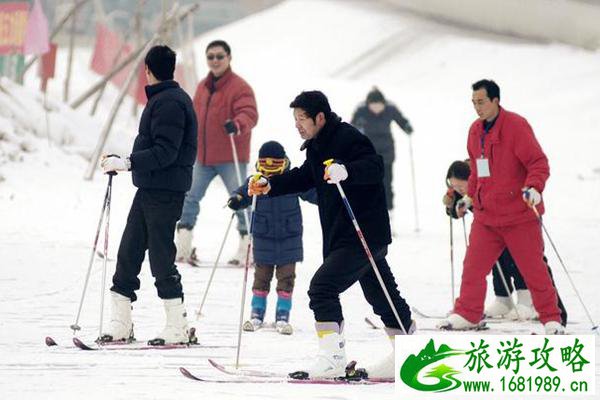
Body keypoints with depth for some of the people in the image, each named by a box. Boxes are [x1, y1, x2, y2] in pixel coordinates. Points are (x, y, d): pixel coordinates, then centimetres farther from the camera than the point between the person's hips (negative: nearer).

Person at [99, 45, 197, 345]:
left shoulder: (168, 103, -15)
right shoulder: (168, 99, 17)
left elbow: (165, 152, -23)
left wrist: (126, 163, -24)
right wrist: (123, 163, 27)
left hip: (164, 193, -10)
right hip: (150, 190, 10)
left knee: (161, 258, -7)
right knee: (128, 253, 9)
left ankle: (178, 328, -1)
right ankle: (120, 325, 12)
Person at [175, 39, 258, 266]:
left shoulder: (239, 87, -11)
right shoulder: (203, 87, 12)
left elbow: (249, 114, -23)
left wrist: (237, 125, -42)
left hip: (231, 158, -7)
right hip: (203, 156, 7)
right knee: (190, 196, 8)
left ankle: (248, 246, 2)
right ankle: (183, 245, 15)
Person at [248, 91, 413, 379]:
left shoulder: (348, 138, -16)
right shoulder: (317, 146, 14)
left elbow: (375, 168, -28)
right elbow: (304, 177, 25)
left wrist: (346, 171, -45)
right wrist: (270, 185, 11)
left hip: (364, 234, -10)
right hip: (340, 235, 10)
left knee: (322, 287, -16)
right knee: (381, 295, 18)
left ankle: (332, 358, -18)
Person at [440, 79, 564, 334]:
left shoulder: (516, 126, -12)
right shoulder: (476, 130, 10)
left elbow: (538, 163, -15)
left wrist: (533, 188, -30)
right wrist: (469, 197, 21)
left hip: (519, 215, -6)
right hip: (486, 215, 6)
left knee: (533, 268, -1)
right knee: (473, 266, 2)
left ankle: (551, 320, 8)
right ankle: (467, 314, 14)